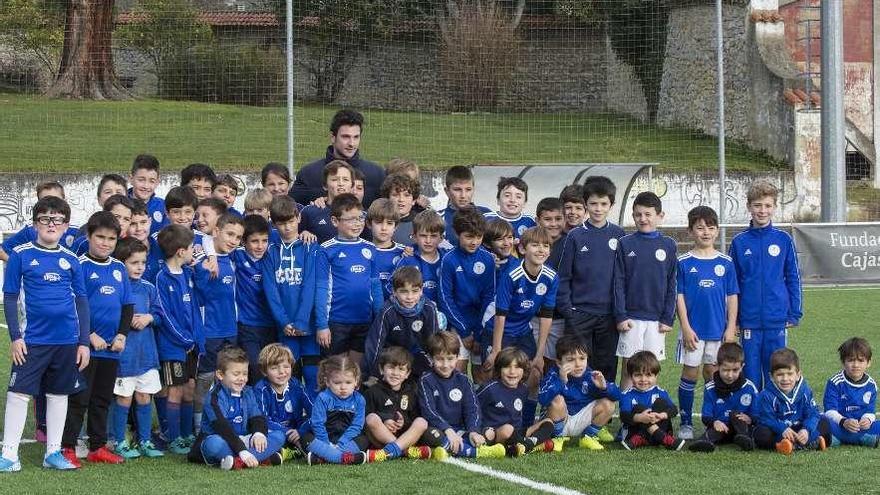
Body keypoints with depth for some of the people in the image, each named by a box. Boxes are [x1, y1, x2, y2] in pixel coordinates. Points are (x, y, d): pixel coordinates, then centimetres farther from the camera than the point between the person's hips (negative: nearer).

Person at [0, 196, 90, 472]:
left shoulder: (71, 260, 6)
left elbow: (81, 302, 10)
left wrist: (84, 342, 6)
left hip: (67, 340, 3)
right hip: (33, 340, -3)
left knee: (59, 395, 10)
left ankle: (53, 452, 18)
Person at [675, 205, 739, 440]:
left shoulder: (725, 263, 4)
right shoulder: (684, 262, -1)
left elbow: (732, 297, 6)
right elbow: (679, 297, -2)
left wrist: (731, 328, 0)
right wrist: (686, 328, -8)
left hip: (719, 330, 2)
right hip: (693, 330, -2)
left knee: (713, 373, 8)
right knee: (690, 374, 1)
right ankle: (686, 423, 9)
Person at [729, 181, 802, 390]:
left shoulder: (783, 239, 1)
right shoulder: (740, 242, 2)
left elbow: (793, 279, 6)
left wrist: (794, 314, 2)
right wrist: (733, 319, 4)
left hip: (777, 320, 0)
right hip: (750, 321, 0)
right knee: (751, 375, 6)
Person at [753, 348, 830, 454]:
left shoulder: (805, 391, -5)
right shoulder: (767, 395, -13)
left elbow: (812, 414, -10)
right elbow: (767, 419, -19)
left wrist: (806, 430, -30)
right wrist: (783, 429, -36)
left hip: (800, 431, 3)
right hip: (778, 431, -3)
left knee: (825, 423, -9)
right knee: (761, 433, -34)